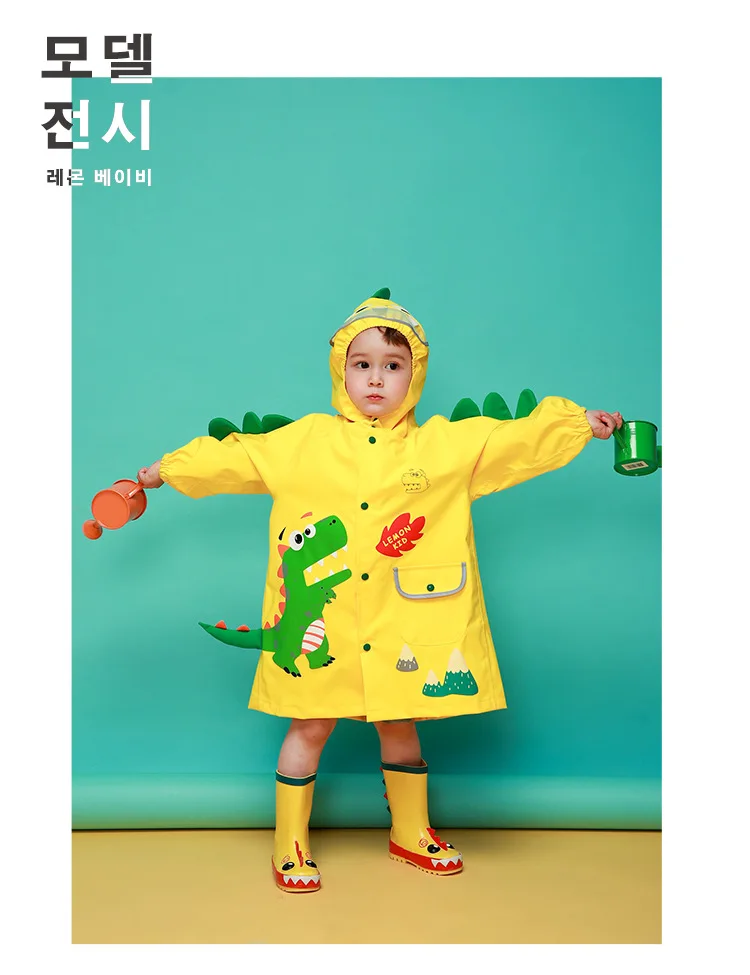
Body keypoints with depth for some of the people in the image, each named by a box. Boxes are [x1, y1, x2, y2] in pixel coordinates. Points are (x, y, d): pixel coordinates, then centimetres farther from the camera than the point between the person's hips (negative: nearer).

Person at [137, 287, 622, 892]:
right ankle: (290, 847, 24)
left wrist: (581, 423, 1)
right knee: (310, 727, 8)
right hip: (322, 627, -1)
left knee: (400, 725, 16)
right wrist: (167, 470, 16)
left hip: (406, 626, 1)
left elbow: (520, 438, 5)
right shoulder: (302, 442, 2)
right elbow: (231, 457, 11)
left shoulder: (448, 445, 2)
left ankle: (411, 833, 37)